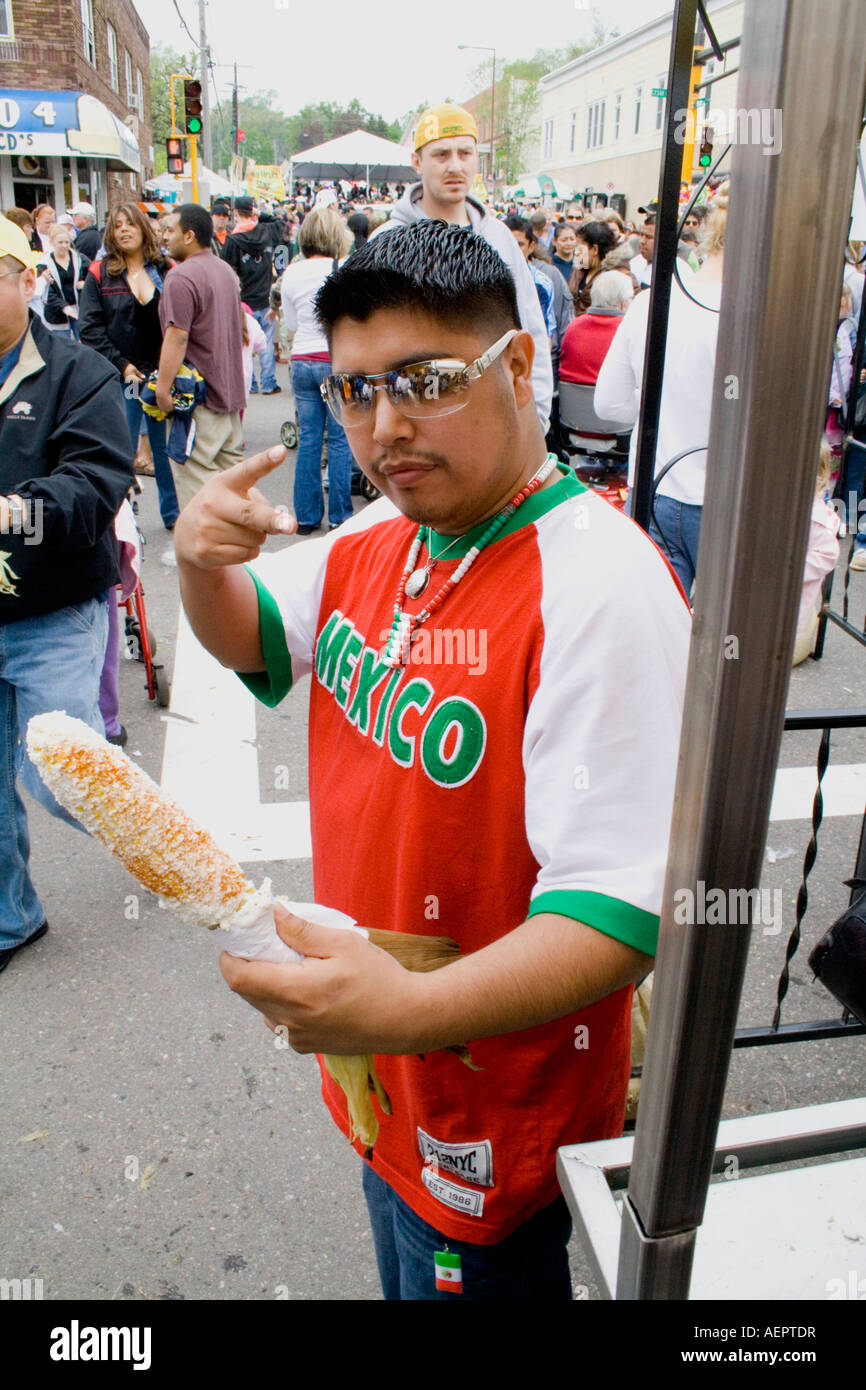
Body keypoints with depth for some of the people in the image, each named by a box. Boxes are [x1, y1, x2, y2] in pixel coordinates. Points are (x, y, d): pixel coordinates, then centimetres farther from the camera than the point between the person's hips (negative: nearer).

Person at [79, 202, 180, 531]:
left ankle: (173, 513, 23)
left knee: (167, 447, 10)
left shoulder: (167, 271, 5)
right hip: (122, 378, -1)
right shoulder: (100, 274, 1)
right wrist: (122, 365, -11)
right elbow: (90, 328, -3)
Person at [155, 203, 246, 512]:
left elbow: (177, 338, -23)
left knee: (194, 476, -6)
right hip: (230, 392, 10)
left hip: (198, 396, -9)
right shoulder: (226, 270, 15)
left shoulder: (182, 276, -15)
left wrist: (163, 388, -20)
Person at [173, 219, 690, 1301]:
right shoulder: (382, 535, -3)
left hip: (494, 1107, -7)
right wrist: (204, 565, -10)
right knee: (401, 1266, 31)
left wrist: (413, 1010, -45)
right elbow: (252, 640, 12)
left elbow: (622, 909, -32)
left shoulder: (604, 591, -30)